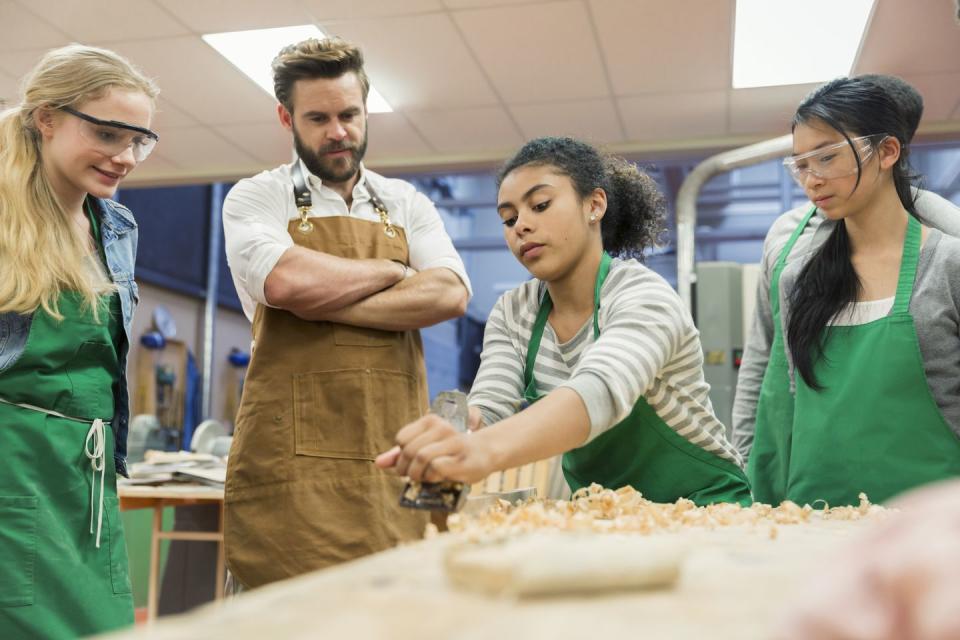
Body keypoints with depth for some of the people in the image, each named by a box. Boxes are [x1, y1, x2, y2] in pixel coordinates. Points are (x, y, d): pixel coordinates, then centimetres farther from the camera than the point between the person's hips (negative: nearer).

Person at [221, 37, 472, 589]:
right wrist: (392, 270, -1)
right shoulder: (256, 198, 7)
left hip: (395, 457, 3)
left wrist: (326, 306, -10)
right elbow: (285, 281, -15)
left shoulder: (407, 205, 15)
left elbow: (450, 294, -3)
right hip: (292, 460, -2)